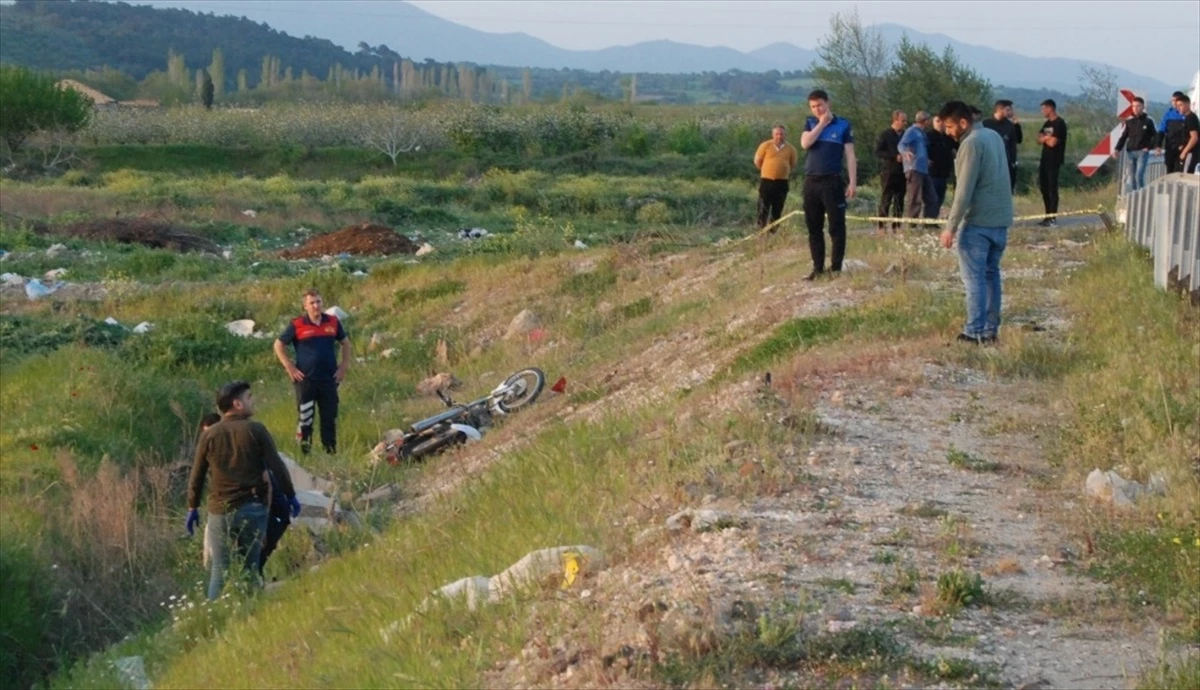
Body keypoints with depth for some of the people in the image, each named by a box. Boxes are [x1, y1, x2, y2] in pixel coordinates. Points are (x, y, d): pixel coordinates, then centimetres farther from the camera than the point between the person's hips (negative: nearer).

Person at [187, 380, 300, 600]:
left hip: (220, 511, 1)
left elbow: (197, 476, 6)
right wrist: (291, 496, 6)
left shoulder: (209, 435, 2)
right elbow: (277, 467, -5)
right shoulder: (256, 430, -5)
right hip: (253, 508, -1)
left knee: (220, 571, 3)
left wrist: (193, 508, 16)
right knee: (249, 569, 8)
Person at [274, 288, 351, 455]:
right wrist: (289, 368, -3)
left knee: (330, 418, 6)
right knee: (305, 418, 0)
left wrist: (344, 365, 9)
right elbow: (279, 345, 4)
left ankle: (331, 452, 13)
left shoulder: (333, 322, 4)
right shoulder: (297, 325, -5)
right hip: (305, 379, -3)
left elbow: (345, 342, 19)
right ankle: (304, 453, 5)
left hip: (329, 379, 3)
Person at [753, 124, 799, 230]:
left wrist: (786, 173, 11)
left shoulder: (790, 149, 2)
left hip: (782, 182, 2)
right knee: (763, 207, -2)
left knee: (778, 208, 6)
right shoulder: (766, 145, -4)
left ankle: (773, 229, 14)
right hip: (766, 180, -2)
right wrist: (767, 171, 9)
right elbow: (757, 161, 3)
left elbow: (793, 165, 15)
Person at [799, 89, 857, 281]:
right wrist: (821, 124, -7)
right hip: (811, 181, 4)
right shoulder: (810, 123, 11)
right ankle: (818, 268, 11)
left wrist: (852, 182, -8)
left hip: (832, 181, -4)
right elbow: (805, 143, -8)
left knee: (837, 227, -4)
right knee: (813, 228, 6)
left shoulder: (843, 125, 1)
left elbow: (850, 155, -1)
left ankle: (836, 268, -1)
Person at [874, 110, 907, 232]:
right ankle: (882, 226, -3)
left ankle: (897, 225, 9)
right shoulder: (884, 135, -1)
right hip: (888, 172, -5)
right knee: (886, 200, -5)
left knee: (899, 200, 5)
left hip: (901, 172, 5)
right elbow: (877, 152, -9)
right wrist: (895, 157, -16)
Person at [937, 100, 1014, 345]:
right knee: (991, 274, 13)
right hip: (1001, 220, 9)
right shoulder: (994, 136, 13)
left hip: (978, 222, -9)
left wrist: (950, 227, -17)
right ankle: (991, 329, 14)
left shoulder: (971, 143, -14)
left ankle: (974, 332, -8)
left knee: (974, 277, -5)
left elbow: (964, 190, -19)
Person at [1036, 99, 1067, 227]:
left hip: (1054, 160, -9)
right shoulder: (1047, 124, 17)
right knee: (1044, 187, 9)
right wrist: (1046, 137, -8)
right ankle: (1048, 216, 16)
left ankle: (1053, 218, -9)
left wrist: (1044, 138, 1)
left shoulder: (1060, 124, -11)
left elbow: (1052, 142, -17)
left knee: (1052, 188, -9)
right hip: (1045, 159, 9)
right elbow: (1039, 140, 11)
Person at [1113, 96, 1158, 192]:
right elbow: (1123, 137, 7)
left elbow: (1155, 136, 7)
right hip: (1130, 152, 3)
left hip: (1142, 152, -3)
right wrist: (1117, 149, -6)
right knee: (1130, 177, 2)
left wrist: (1148, 147, -6)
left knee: (1139, 175, -15)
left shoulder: (1148, 121, 2)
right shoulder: (1129, 121, 8)